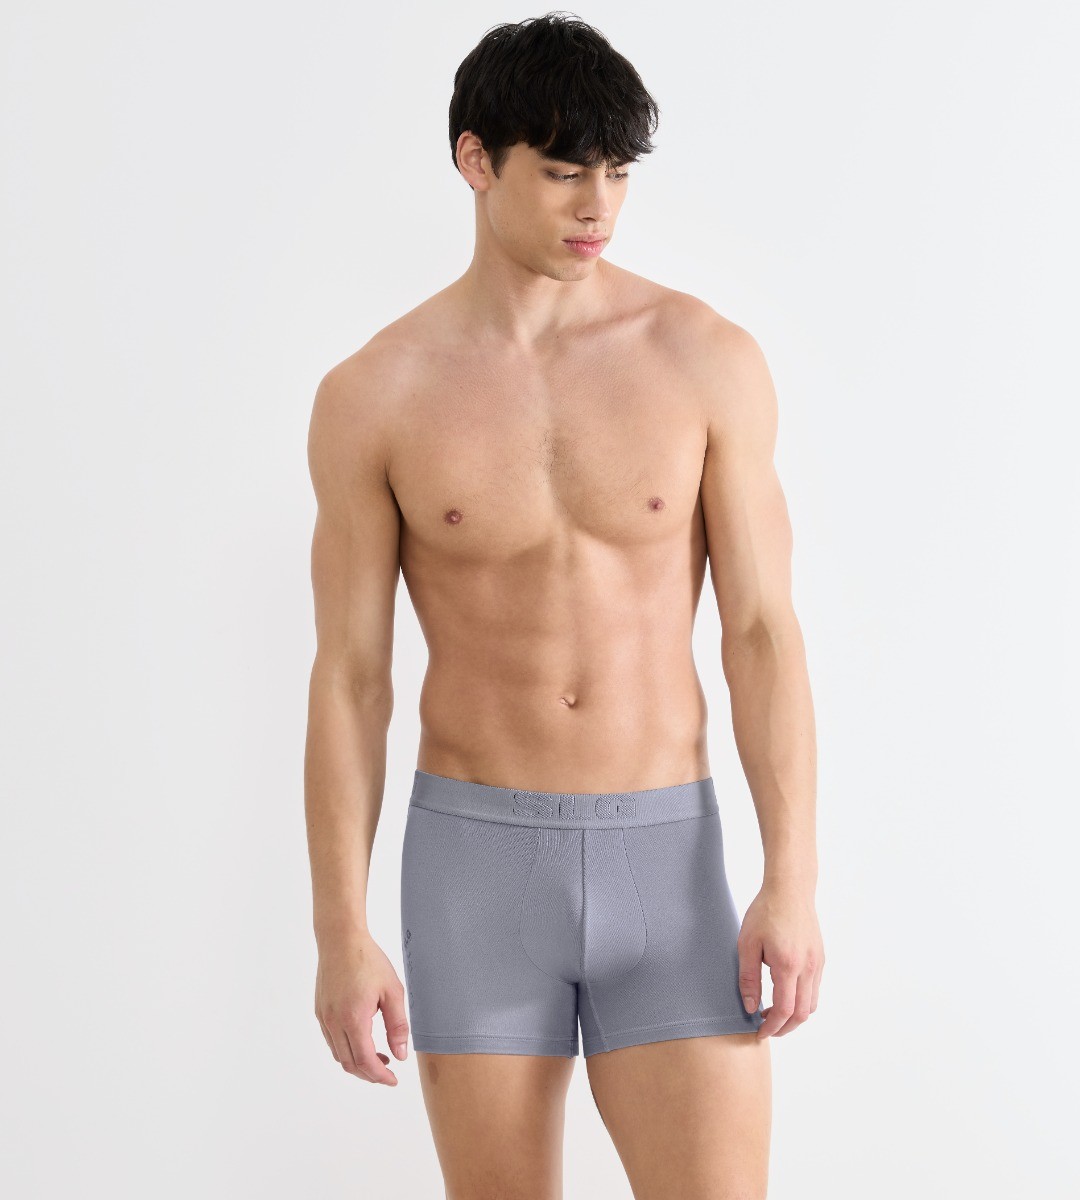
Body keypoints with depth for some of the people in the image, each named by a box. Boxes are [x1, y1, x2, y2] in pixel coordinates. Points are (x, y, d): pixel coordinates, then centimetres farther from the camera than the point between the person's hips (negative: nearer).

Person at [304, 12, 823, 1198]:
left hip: (664, 855, 0)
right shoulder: (372, 397, -3)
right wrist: (341, 935, -5)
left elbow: (763, 632, -2)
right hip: (475, 856, 0)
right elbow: (348, 678, -1)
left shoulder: (708, 359, -3)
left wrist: (793, 880, -10)